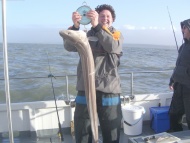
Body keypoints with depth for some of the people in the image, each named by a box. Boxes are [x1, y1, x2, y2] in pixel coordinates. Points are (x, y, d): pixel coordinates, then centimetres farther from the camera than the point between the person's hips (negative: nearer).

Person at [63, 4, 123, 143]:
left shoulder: (117, 34, 9)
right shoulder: (87, 34, 11)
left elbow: (113, 47, -15)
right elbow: (69, 46, -6)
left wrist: (97, 26, -24)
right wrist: (75, 26, -22)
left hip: (109, 90, -1)